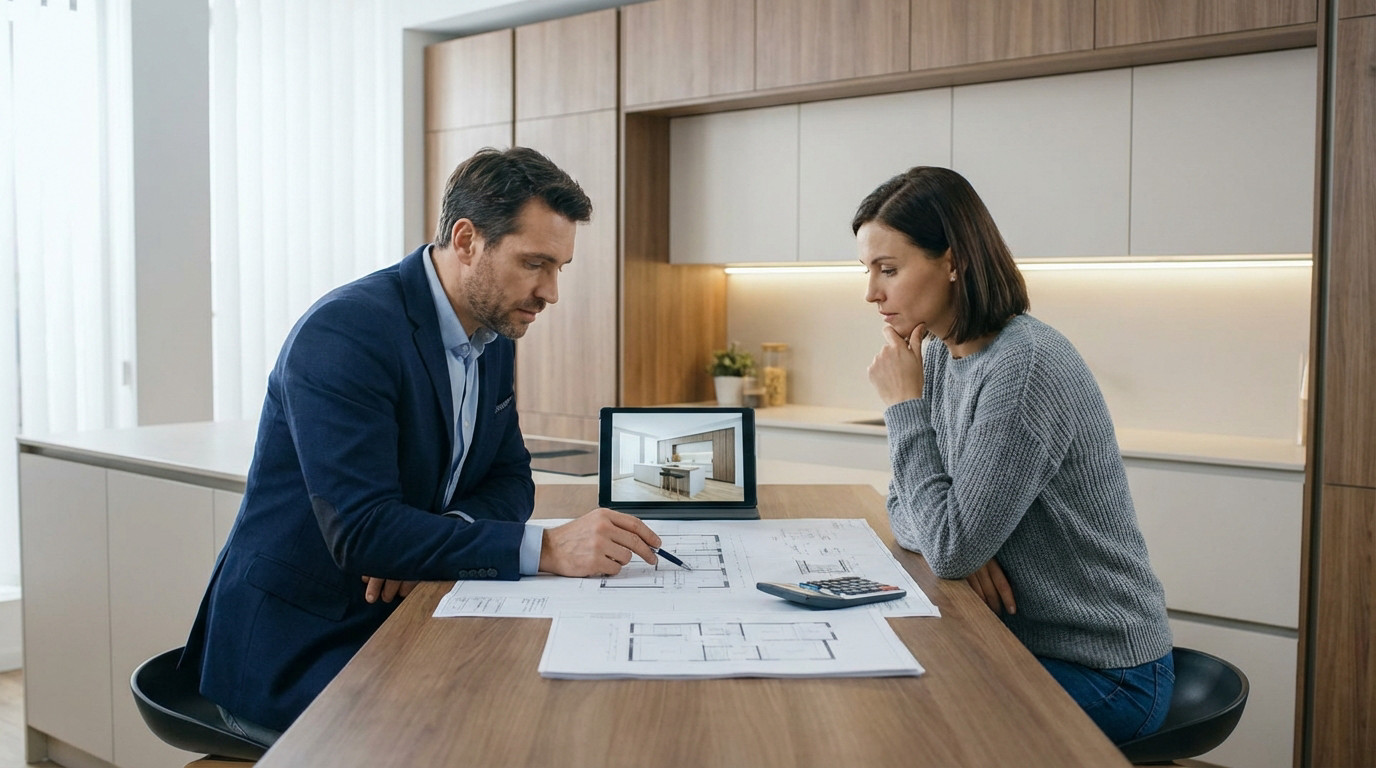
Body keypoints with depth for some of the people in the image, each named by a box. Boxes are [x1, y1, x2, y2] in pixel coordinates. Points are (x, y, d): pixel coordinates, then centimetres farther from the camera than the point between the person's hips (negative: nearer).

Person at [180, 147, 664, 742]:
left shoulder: (495, 336, 5)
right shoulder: (344, 332, -22)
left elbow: (510, 479, 9)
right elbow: (360, 530, -29)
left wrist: (429, 543, -13)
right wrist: (545, 548, -33)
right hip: (292, 651, -7)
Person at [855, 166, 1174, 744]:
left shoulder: (1026, 365, -25)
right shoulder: (940, 356, 2)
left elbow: (951, 548, -25)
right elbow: (906, 508, 9)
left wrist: (905, 406, -18)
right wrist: (960, 543, -14)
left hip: (1099, 672, -7)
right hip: (1017, 640, 7)